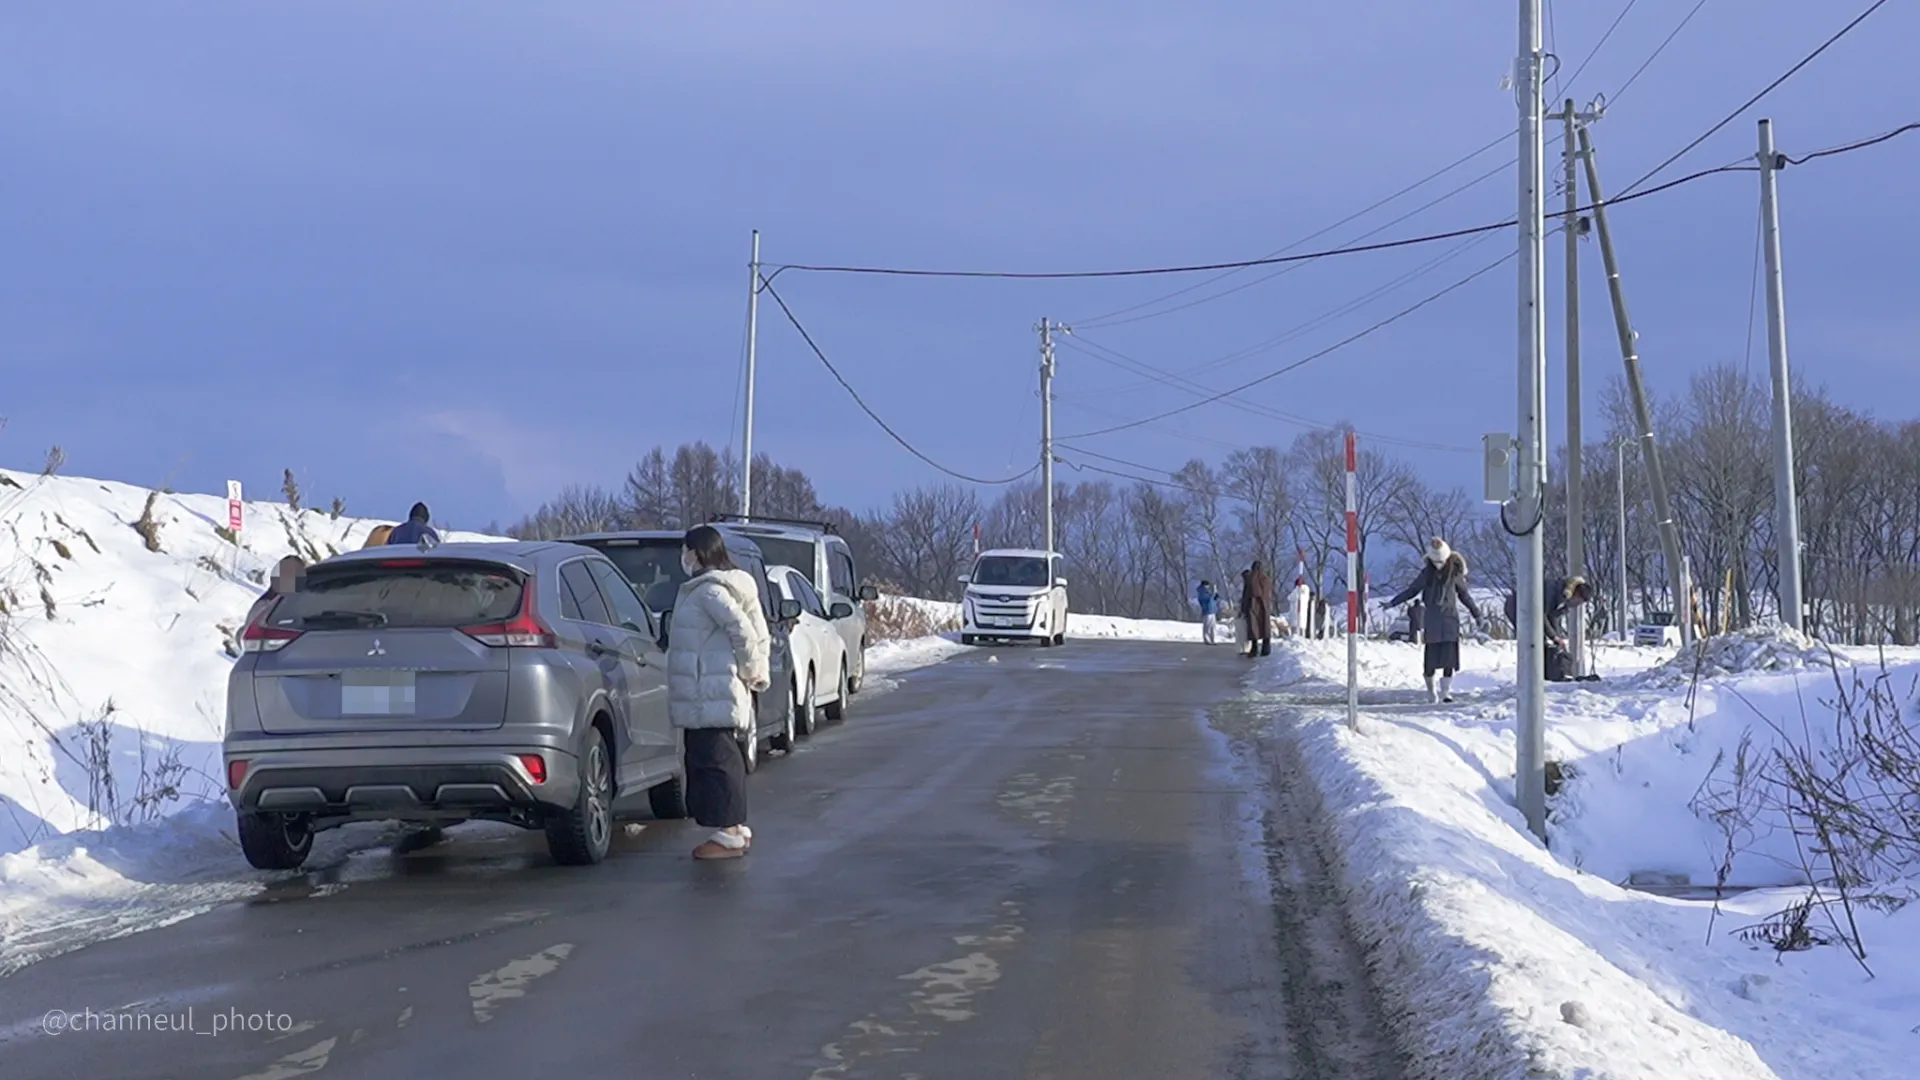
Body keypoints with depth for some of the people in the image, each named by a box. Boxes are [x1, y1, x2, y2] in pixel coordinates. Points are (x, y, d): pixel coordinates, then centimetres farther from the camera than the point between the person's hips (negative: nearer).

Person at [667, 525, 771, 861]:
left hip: (712, 695, -11)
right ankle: (737, 829, 21)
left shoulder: (708, 590, -16)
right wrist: (755, 671, 14)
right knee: (726, 758, 15)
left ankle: (728, 834, -7)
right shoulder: (725, 586, 15)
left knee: (715, 759, -8)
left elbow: (742, 630, -25)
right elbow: (757, 632, 17)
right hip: (719, 694, 11)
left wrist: (750, 669, -14)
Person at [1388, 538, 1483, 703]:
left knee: (1449, 657, -7)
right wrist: (1393, 603, 8)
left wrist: (1477, 613, 15)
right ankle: (1431, 692, 8)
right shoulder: (1427, 572, 2)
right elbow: (1412, 590, 11)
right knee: (1431, 657, -3)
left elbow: (1464, 595, 13)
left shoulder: (1455, 572, 1)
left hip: (1450, 619, 0)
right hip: (1432, 620, 0)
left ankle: (1446, 691, 0)